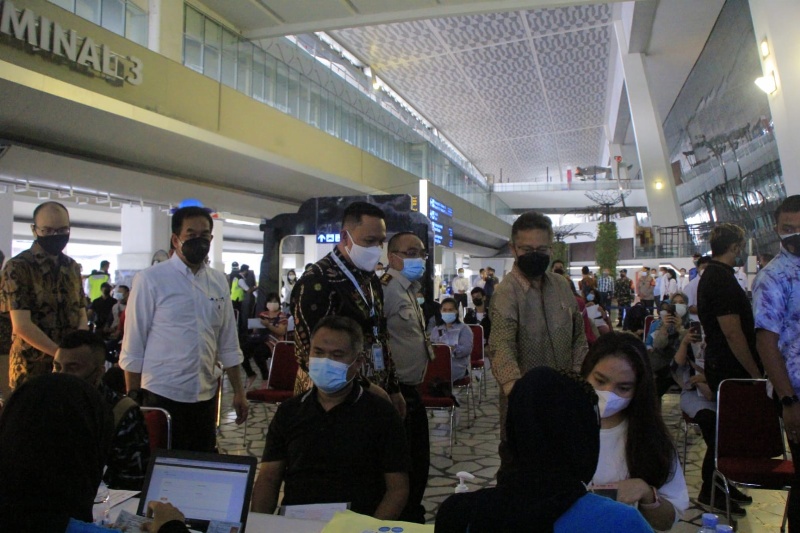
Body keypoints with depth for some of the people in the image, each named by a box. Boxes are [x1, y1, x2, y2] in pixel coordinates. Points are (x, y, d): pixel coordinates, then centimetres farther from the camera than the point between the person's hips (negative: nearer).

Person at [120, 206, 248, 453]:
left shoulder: (219, 282, 6)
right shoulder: (150, 280, -7)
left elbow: (228, 343, 9)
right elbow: (133, 345, -4)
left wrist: (238, 392, 9)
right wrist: (133, 398, -3)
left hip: (206, 396, 4)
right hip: (162, 395, -4)